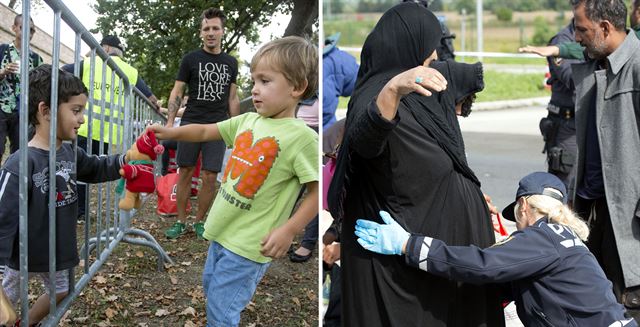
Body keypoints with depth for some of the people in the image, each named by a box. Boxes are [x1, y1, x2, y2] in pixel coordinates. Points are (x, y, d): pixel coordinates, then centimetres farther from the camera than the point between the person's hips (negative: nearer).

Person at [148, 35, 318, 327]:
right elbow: (205, 132, 14)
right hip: (221, 230, 8)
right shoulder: (247, 121, 2)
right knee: (210, 285, 27)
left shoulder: (302, 137, -19)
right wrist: (172, 132, 0)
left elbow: (318, 191, -17)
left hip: (249, 244, -8)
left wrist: (288, 230, -21)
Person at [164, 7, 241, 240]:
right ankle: (180, 222, 14)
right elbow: (177, 92, 3)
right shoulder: (191, 59, 3)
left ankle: (199, 222, 14)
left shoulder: (231, 63, 11)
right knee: (185, 173, 3)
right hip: (191, 123, -1)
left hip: (217, 126, 2)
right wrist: (170, 121, -7)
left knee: (209, 177, 0)